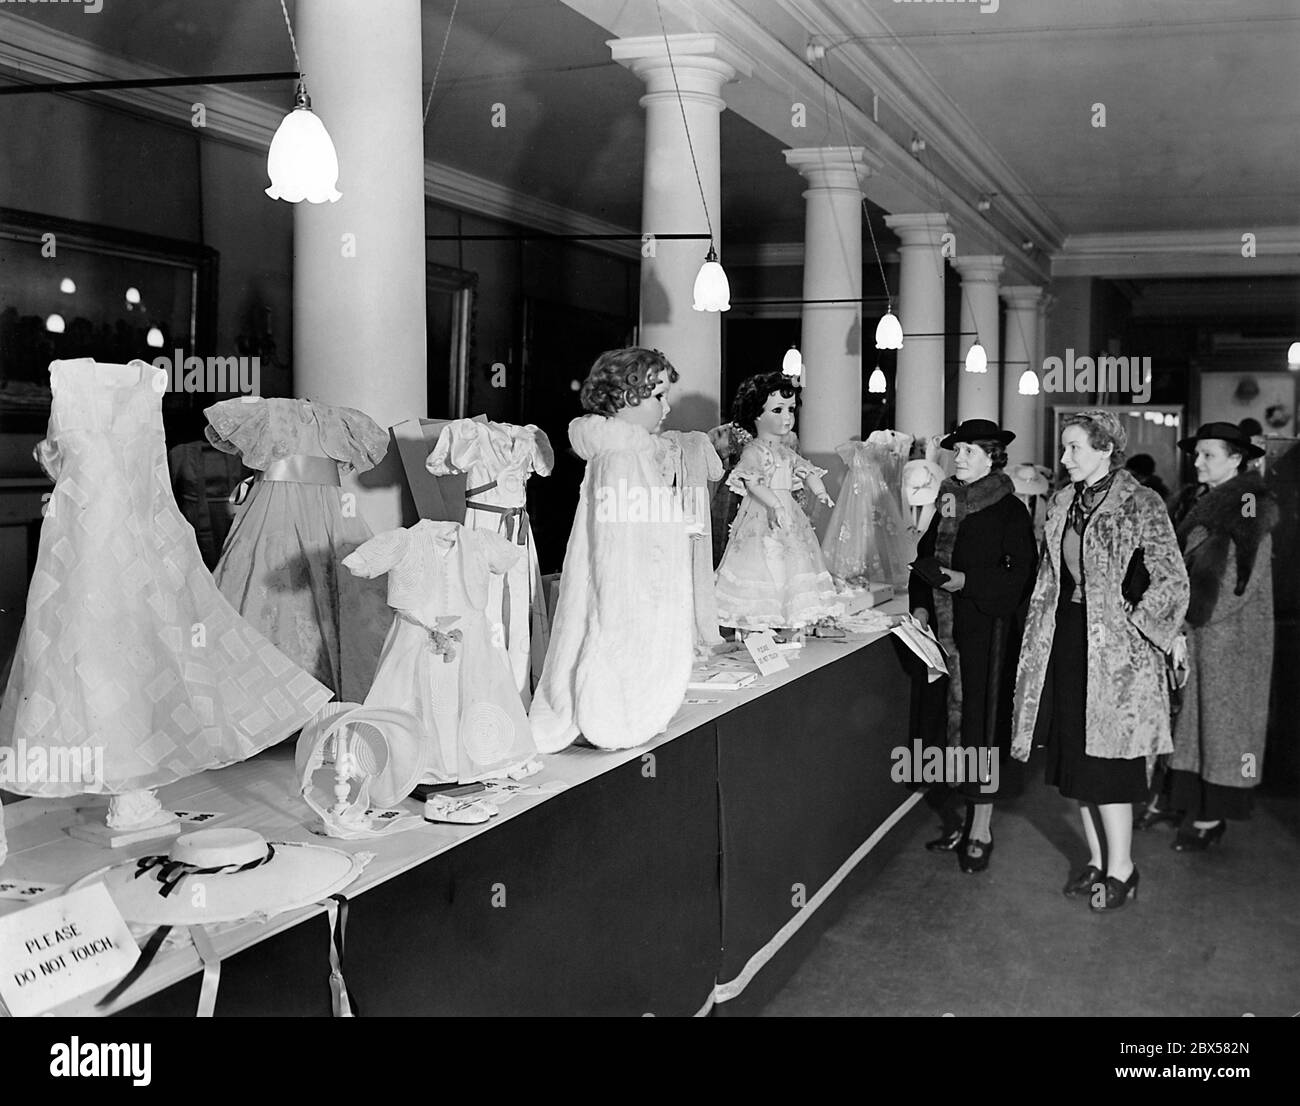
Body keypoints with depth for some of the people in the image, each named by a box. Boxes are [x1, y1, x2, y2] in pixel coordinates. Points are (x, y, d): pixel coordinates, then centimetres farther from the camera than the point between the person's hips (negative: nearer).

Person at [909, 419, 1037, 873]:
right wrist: (921, 606, 3)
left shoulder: (1010, 512, -7)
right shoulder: (949, 506, 13)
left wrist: (965, 581, -20)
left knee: (980, 726, -3)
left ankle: (982, 831, 8)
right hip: (945, 631, 6)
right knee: (952, 722, 10)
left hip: (988, 633, -6)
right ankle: (966, 818, 23)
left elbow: (1019, 577, -13)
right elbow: (925, 558, 17)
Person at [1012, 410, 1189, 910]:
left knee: (1105, 760, -4)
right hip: (1067, 640, 7)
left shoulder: (1140, 504, -11)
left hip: (1115, 648, -7)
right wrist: (1043, 629, 11)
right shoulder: (1062, 503, 10)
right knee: (1075, 759, 11)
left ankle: (1121, 868, 10)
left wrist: (1130, 623, -12)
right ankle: (1098, 861, 24)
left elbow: (1172, 581, -13)